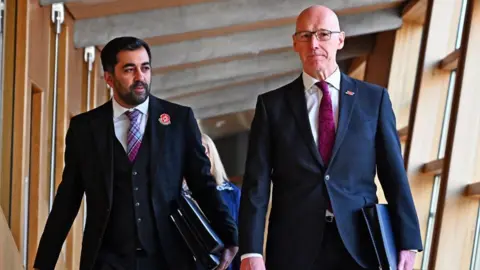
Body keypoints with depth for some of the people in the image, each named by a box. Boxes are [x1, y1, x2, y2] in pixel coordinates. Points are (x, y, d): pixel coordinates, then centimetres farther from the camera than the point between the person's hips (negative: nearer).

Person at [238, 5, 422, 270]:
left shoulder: (374, 98, 6)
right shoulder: (272, 104, 4)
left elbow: (394, 174, 4)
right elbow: (256, 182, -2)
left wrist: (407, 242, -1)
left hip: (359, 246, 1)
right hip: (293, 248, 0)